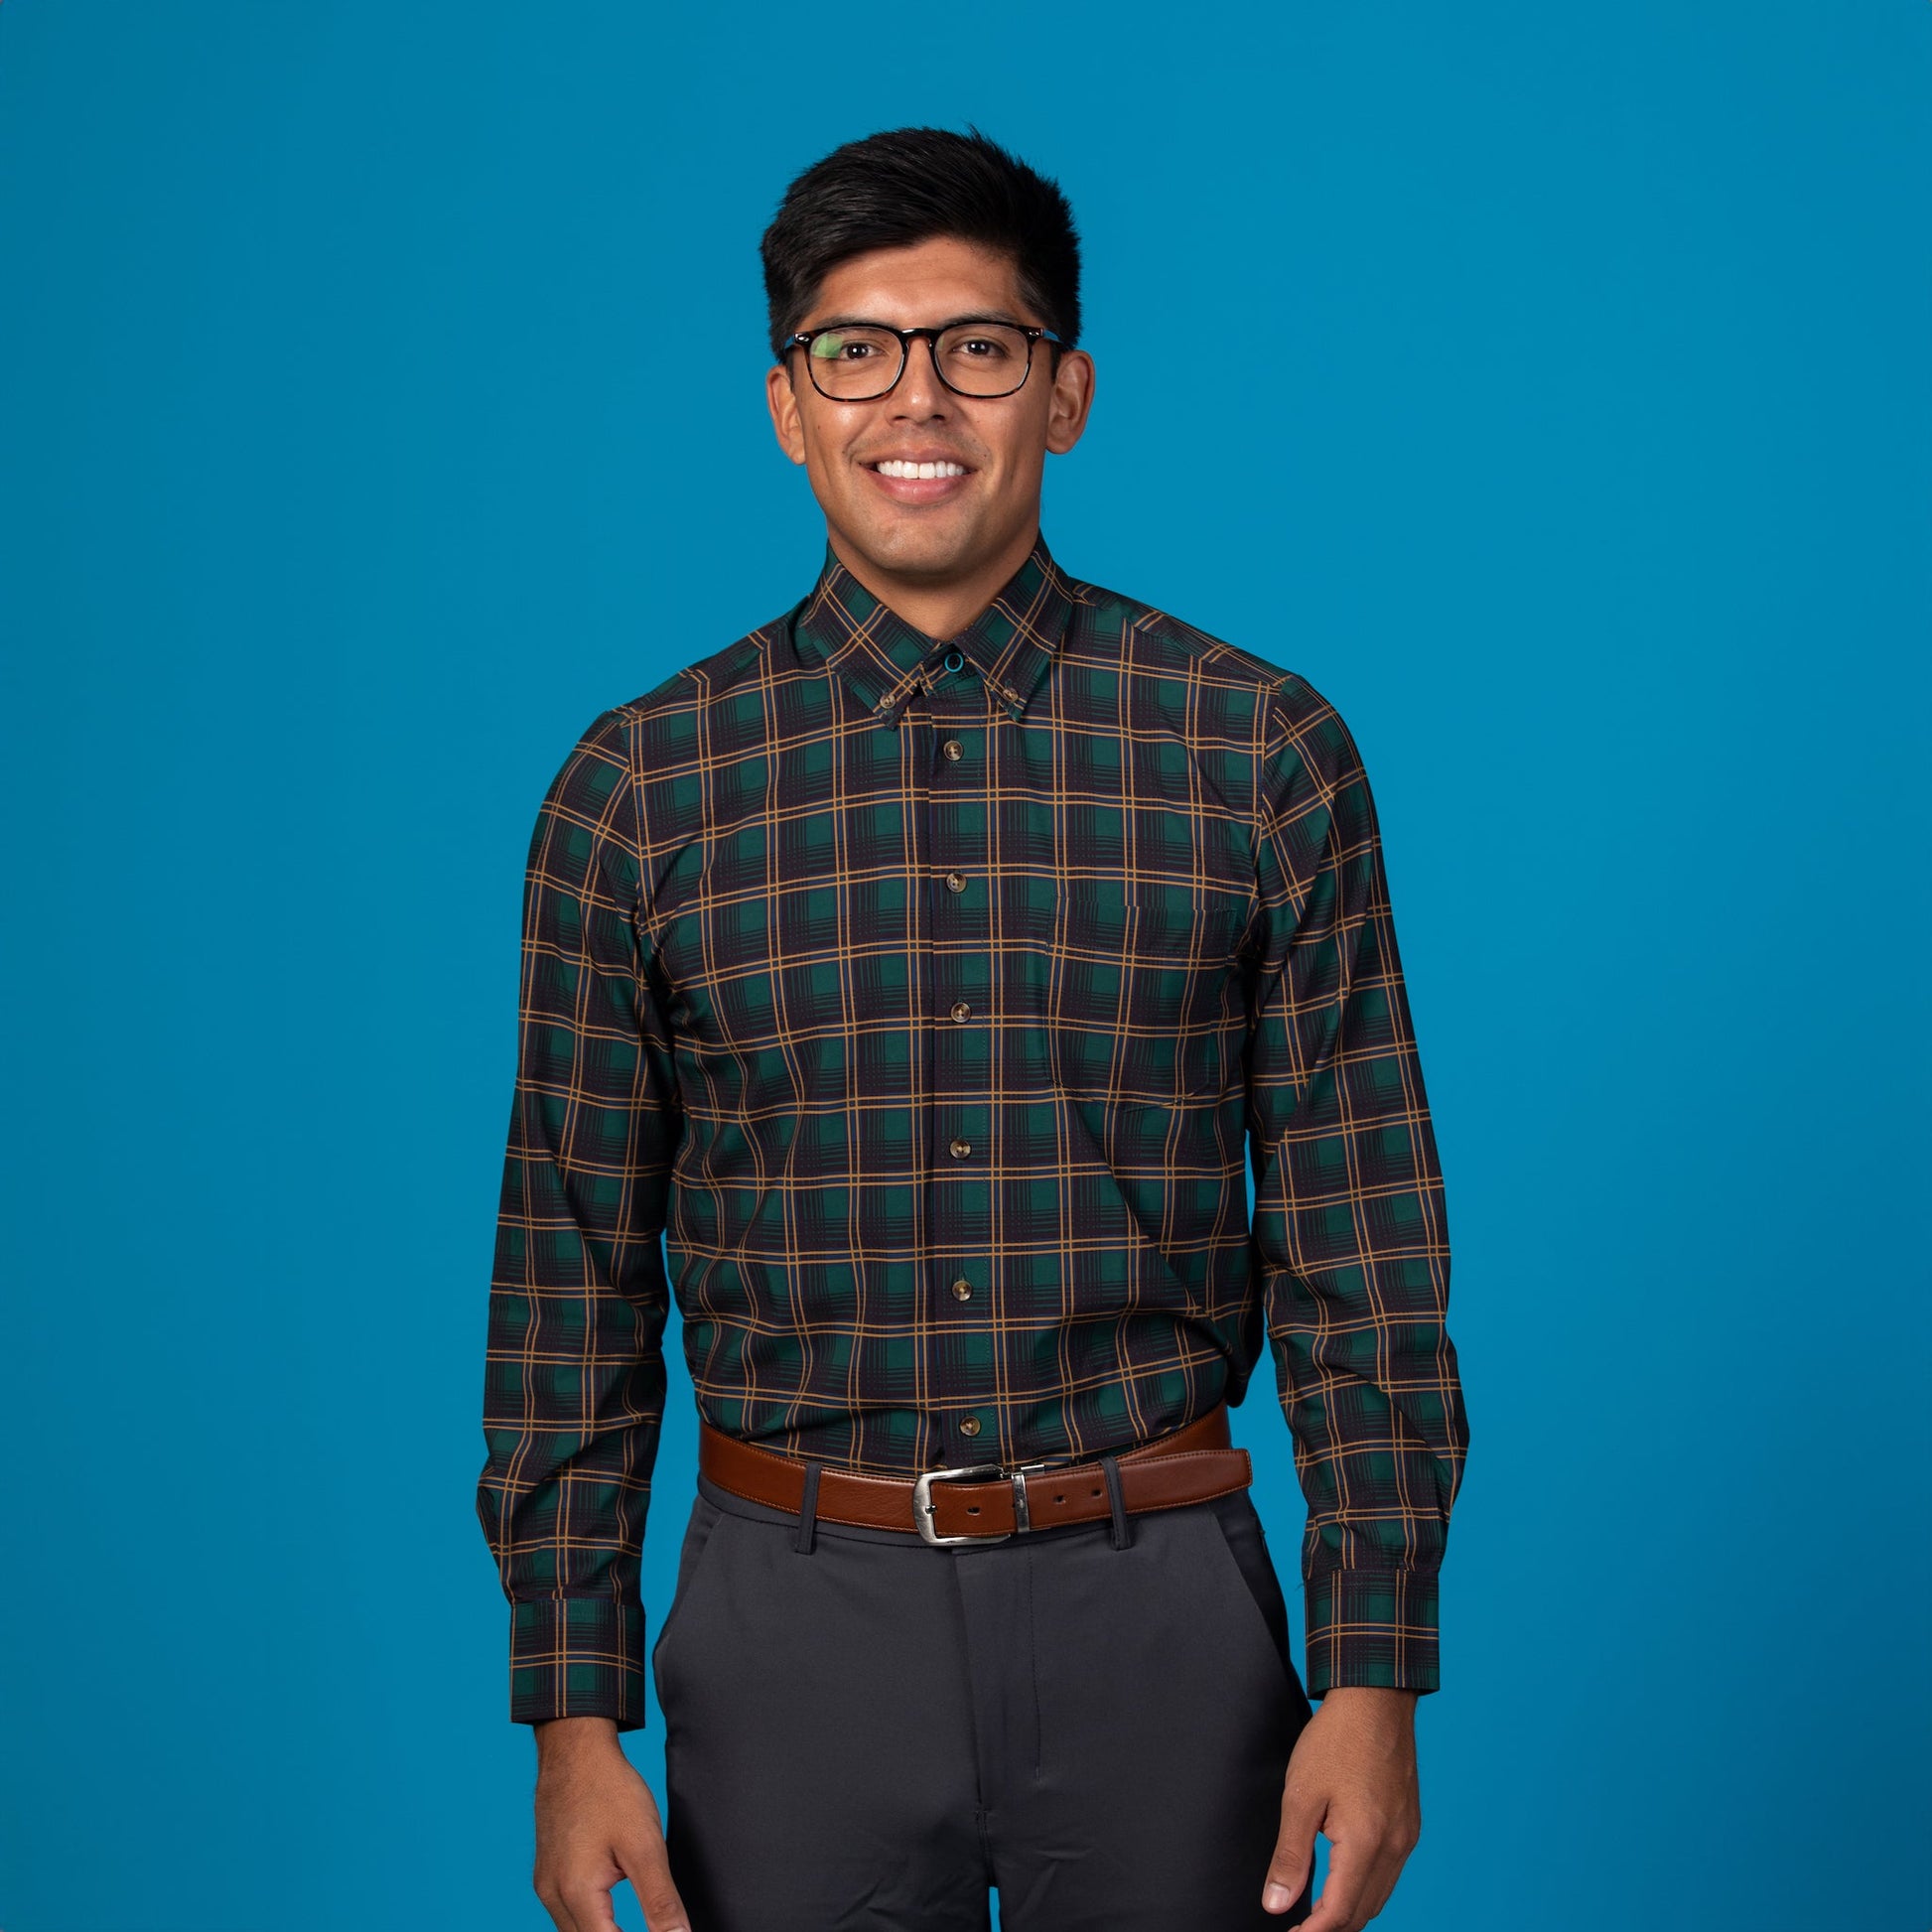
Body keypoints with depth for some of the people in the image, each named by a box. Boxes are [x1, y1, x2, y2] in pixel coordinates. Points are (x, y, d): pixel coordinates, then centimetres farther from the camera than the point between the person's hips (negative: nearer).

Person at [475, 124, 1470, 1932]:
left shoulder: (1263, 751, -1)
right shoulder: (639, 784, 1)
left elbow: (1361, 1246, 0)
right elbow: (572, 1270, 3)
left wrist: (1374, 1675, -4)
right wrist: (574, 1716, 0)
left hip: (1162, 1618, 0)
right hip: (794, 1618, 1)